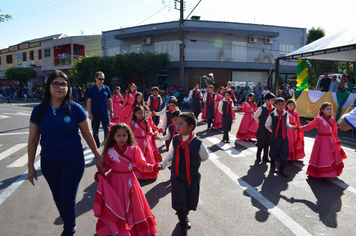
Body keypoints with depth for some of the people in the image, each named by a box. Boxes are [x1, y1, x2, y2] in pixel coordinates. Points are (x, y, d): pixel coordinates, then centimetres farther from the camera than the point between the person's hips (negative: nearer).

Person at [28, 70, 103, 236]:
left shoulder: (75, 109, -9)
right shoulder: (39, 110, -2)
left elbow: (87, 135, -2)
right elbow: (33, 139, 3)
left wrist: (97, 157, 2)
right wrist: (31, 166, 4)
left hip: (72, 161, -3)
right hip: (48, 163, 3)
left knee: (68, 199, 3)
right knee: (58, 198, 17)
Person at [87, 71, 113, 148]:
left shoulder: (106, 88, 3)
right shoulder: (91, 89, -2)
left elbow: (109, 100, 9)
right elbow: (89, 101, -2)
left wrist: (111, 111, 7)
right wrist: (89, 113, -8)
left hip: (105, 113, 1)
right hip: (95, 114, -1)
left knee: (107, 130, 4)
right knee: (95, 131, 10)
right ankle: (97, 146, 24)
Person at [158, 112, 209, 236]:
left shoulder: (198, 143, -19)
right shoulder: (175, 140, -11)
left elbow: (205, 157, 0)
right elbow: (170, 155, 3)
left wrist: (193, 162, 4)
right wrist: (162, 164, -11)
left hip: (192, 177, 0)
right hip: (177, 177, 1)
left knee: (189, 202, 17)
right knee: (179, 202, 2)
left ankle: (184, 216, 51)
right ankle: (183, 224, 31)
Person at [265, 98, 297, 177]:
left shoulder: (286, 113, -2)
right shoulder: (272, 115, -13)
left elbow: (286, 123, 13)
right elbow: (267, 125, 2)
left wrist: (291, 127, -4)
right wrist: (273, 131, 5)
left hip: (284, 137, 3)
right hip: (275, 137, -3)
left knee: (284, 153, 4)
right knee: (274, 153, 12)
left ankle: (282, 170, 18)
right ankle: (272, 167, 34)